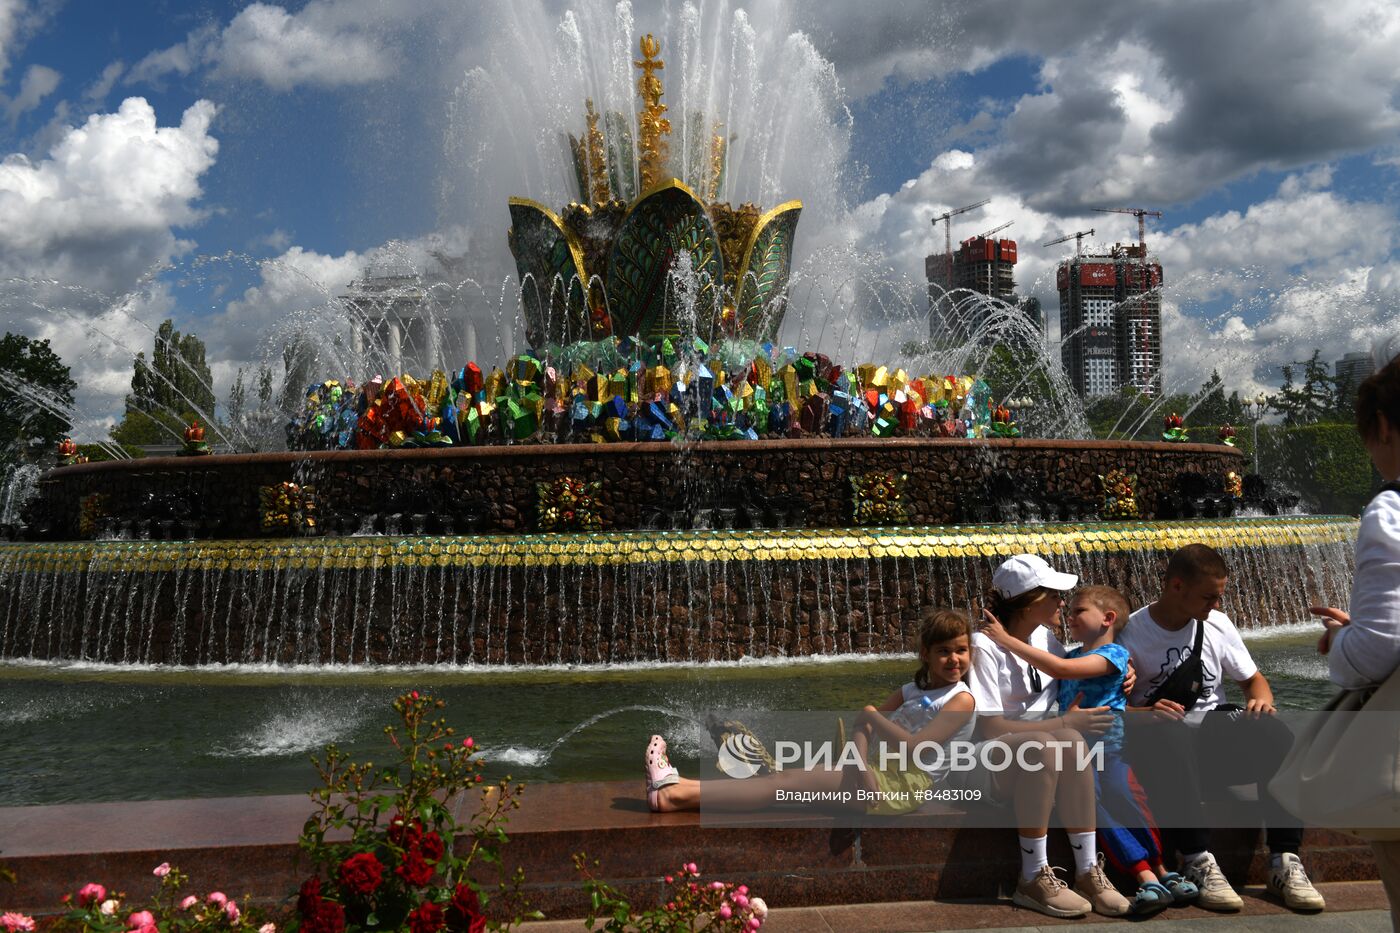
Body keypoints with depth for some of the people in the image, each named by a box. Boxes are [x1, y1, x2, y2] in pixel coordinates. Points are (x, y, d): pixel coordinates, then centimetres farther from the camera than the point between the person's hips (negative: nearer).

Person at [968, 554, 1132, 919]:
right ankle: (1033, 881, -28)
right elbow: (989, 729, -21)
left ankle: (1088, 872, -25)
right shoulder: (985, 646, -17)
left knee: (1072, 743, -29)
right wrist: (1064, 722, -22)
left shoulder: (1045, 639, 4)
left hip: (1035, 756, 6)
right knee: (1045, 746, -36)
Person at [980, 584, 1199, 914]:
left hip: (1108, 742, -4)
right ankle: (1147, 880, -28)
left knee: (1120, 796, -30)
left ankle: (1162, 873, -21)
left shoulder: (1115, 654, -1)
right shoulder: (1071, 655, 23)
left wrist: (1007, 640, -13)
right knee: (1094, 803, -23)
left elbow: (1061, 669, -14)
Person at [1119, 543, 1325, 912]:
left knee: (1274, 733, -27)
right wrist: (1146, 714, -29)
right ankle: (1198, 862, -37)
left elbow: (1253, 678, 16)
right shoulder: (1131, 634, -7)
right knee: (1169, 738, -40)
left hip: (1214, 730, 4)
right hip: (1162, 742, -4)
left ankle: (1285, 861, -24)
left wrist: (1262, 701, -8)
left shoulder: (1217, 623, 7)